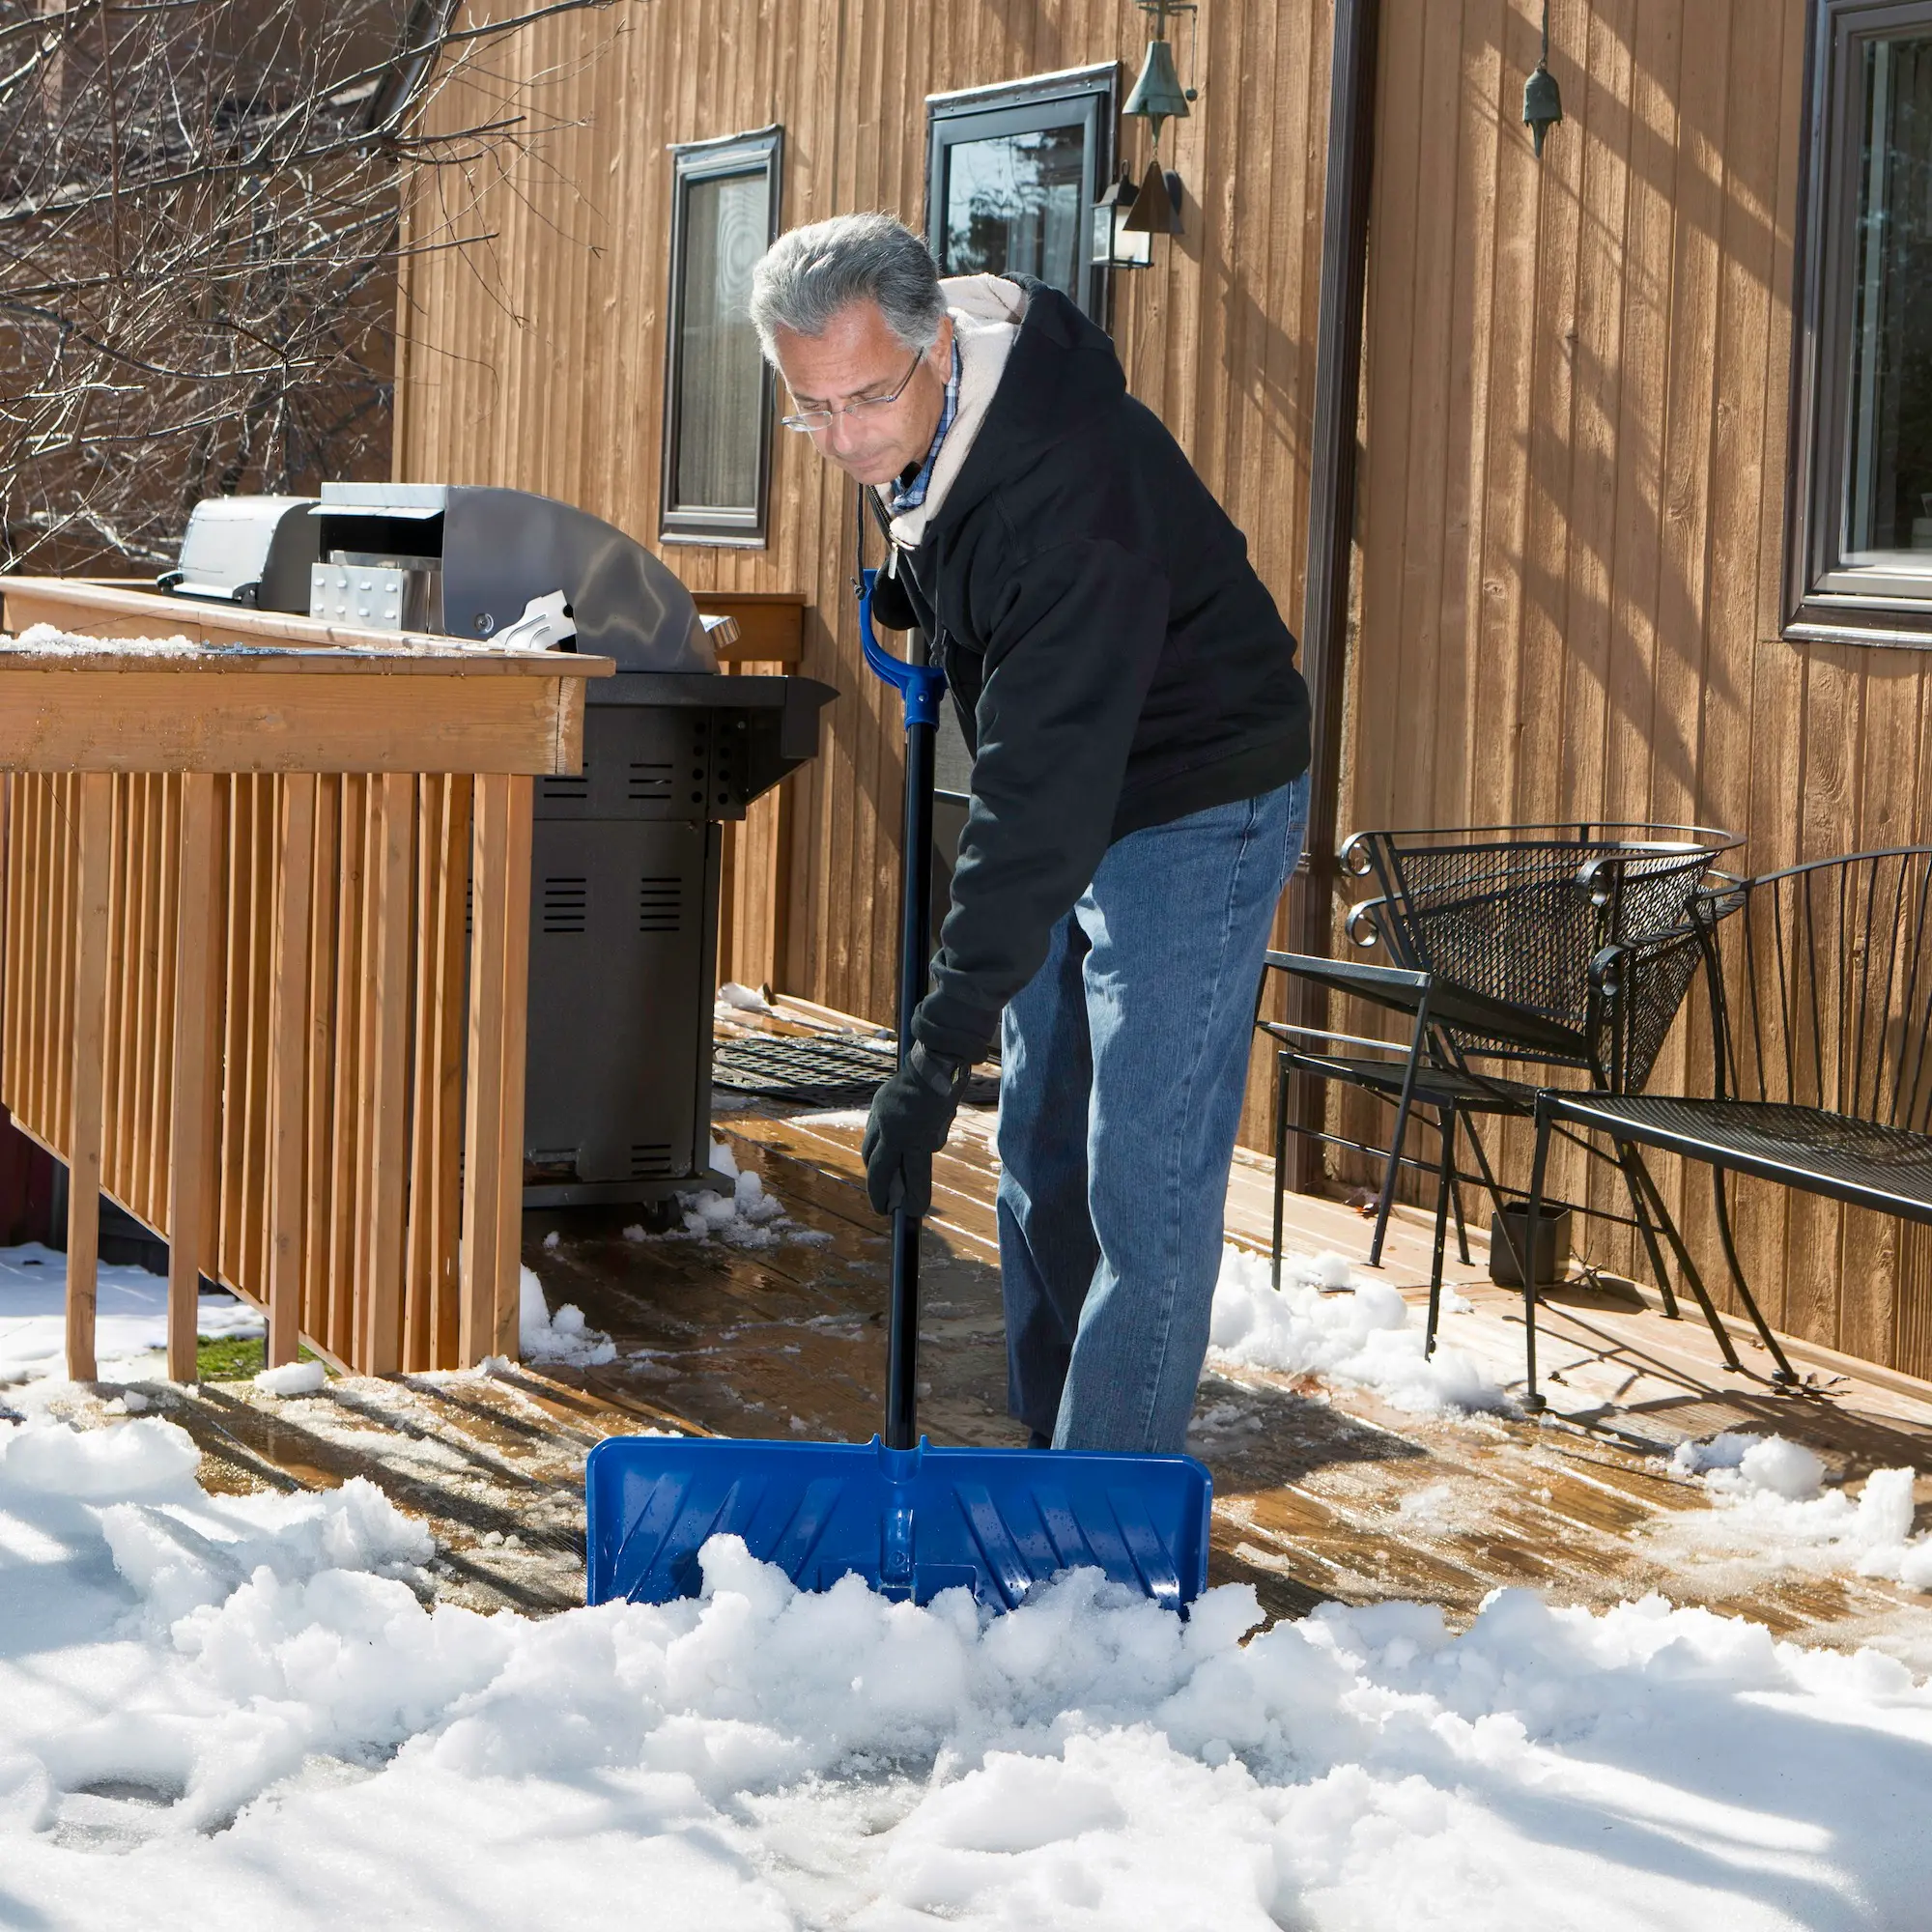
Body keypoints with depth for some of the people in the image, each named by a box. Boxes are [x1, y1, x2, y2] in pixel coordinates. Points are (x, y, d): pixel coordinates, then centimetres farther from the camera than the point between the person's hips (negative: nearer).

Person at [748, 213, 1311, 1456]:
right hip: (1073, 803, 9)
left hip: (1198, 807, -9)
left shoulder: (1066, 489, -35)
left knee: (1144, 1187, -11)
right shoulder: (921, 409, -9)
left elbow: (1043, 791, -39)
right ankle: (1054, 1454, 22)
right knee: (1042, 1159, 13)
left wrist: (943, 1047, -41)